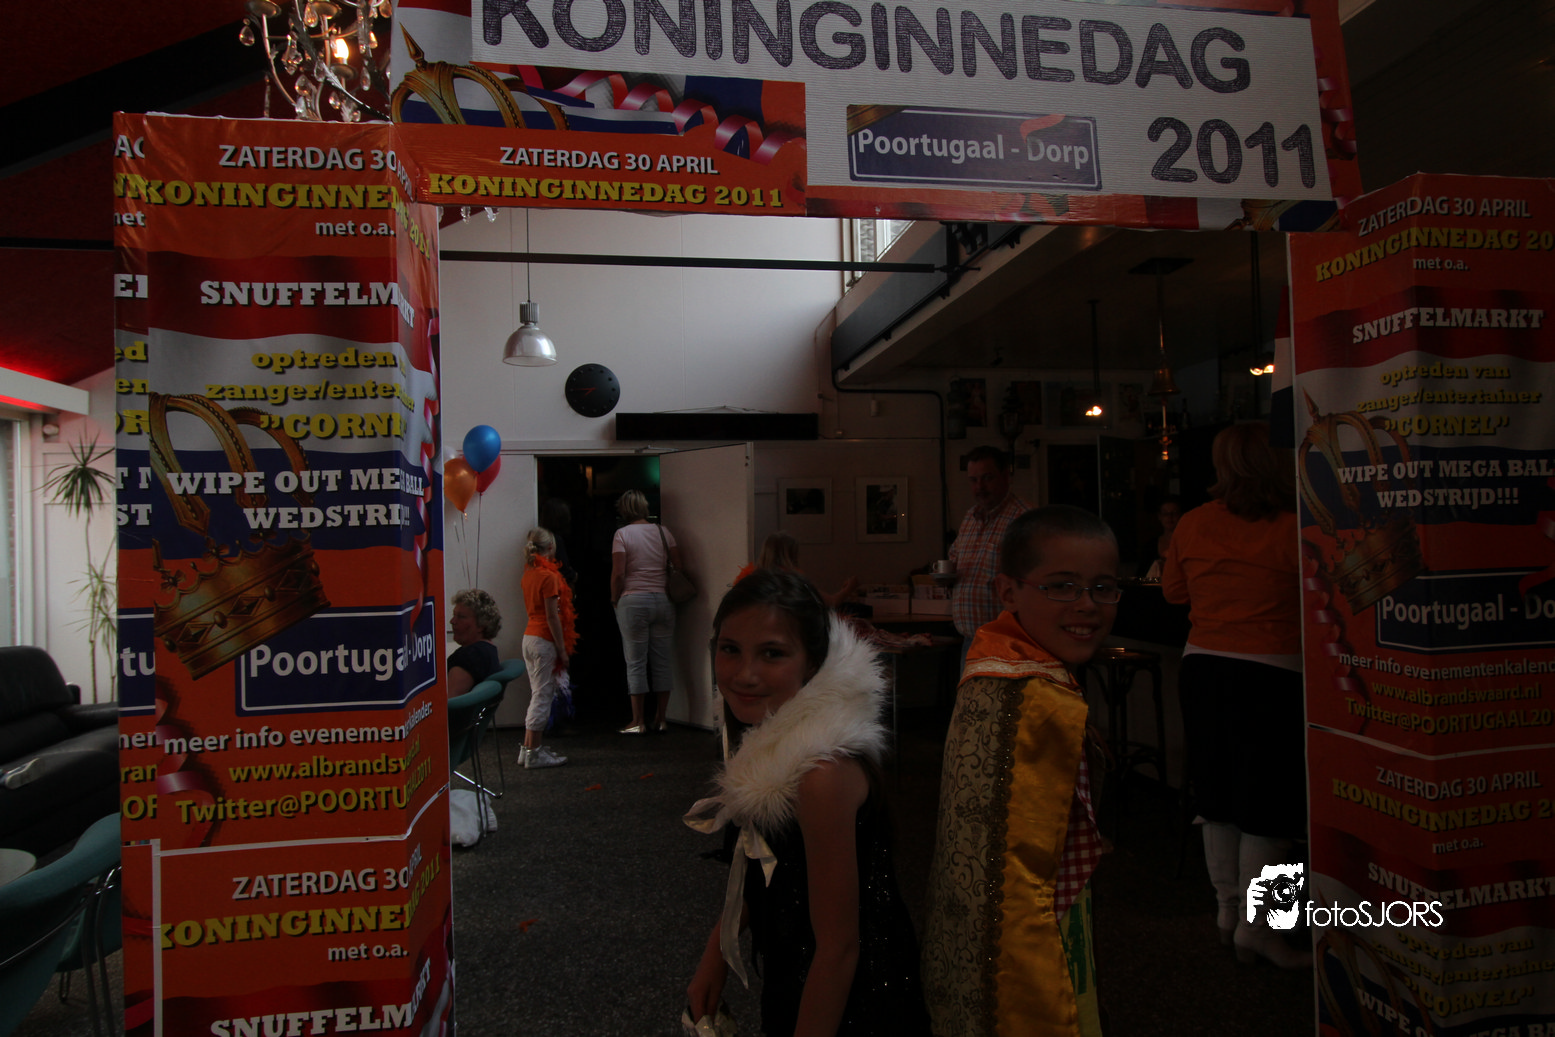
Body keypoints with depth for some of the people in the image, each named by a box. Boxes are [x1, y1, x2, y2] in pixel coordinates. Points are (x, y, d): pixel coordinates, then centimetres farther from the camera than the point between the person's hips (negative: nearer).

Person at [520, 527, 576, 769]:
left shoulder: (528, 573, 9)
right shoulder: (549, 576, -15)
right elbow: (552, 616, -16)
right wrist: (562, 649, -11)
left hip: (529, 637, 8)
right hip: (544, 640, -8)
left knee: (538, 695, 15)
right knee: (543, 696, -2)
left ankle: (528, 748, 20)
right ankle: (534, 754, 2)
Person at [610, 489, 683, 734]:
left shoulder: (622, 534, -4)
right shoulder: (662, 531, 6)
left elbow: (618, 573, -10)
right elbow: (680, 566, 3)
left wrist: (614, 599, 4)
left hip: (633, 601, -3)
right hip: (662, 601, 4)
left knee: (635, 663, 3)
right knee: (662, 662, 9)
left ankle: (638, 722, 6)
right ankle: (661, 719, 15)